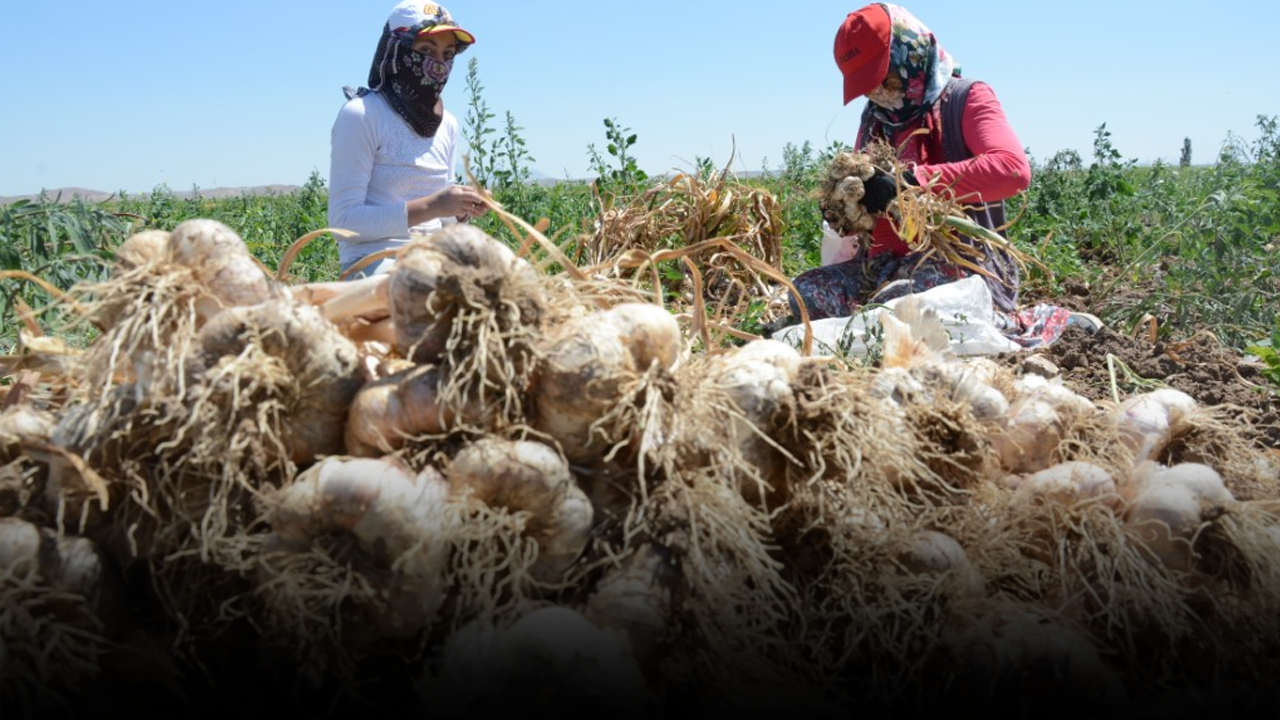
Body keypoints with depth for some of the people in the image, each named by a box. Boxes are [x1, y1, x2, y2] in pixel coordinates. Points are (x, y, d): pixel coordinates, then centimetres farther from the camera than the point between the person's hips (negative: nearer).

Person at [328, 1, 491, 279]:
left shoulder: (448, 124, 11)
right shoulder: (361, 115, -8)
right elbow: (343, 220, -14)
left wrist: (461, 212, -4)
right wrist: (430, 206, -22)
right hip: (374, 263, -7)